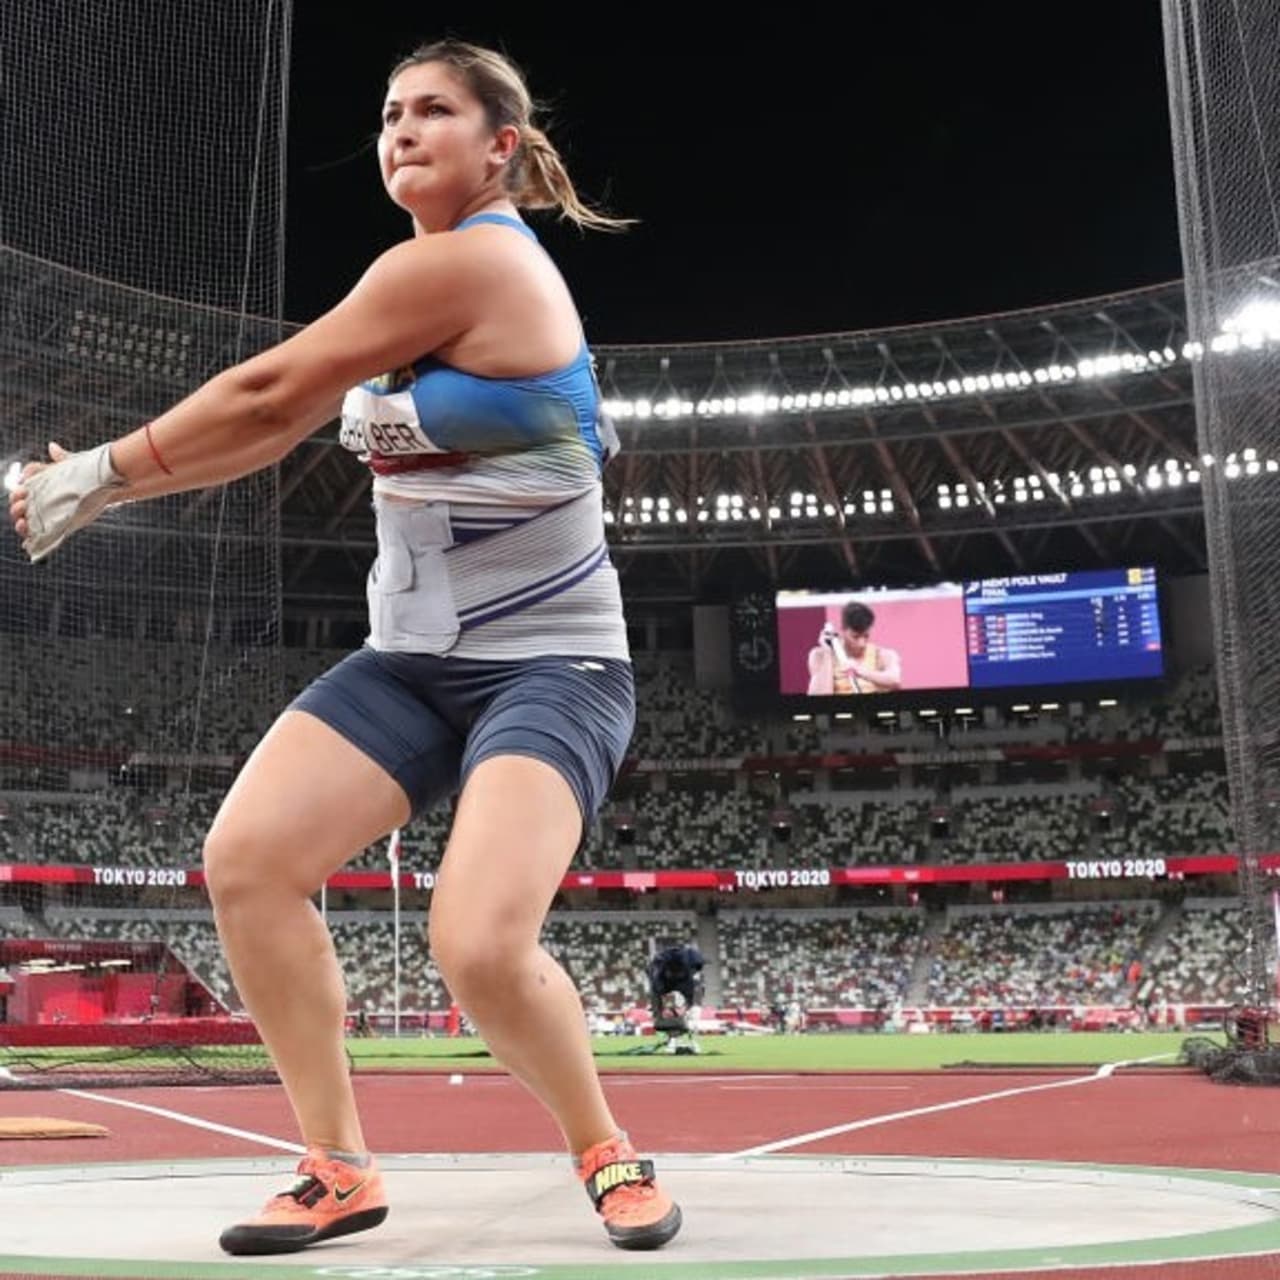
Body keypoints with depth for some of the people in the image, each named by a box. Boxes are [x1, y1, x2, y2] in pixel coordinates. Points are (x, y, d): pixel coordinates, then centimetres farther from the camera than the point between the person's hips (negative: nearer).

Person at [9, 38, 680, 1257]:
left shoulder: (467, 260, -16)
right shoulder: (433, 279, 13)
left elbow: (269, 393, -15)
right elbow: (278, 422, 14)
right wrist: (105, 479, 7)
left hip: (550, 669, -8)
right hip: (412, 662, 9)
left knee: (480, 947, -26)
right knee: (244, 860, -9)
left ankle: (608, 1154, 6)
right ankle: (338, 1170, 5)